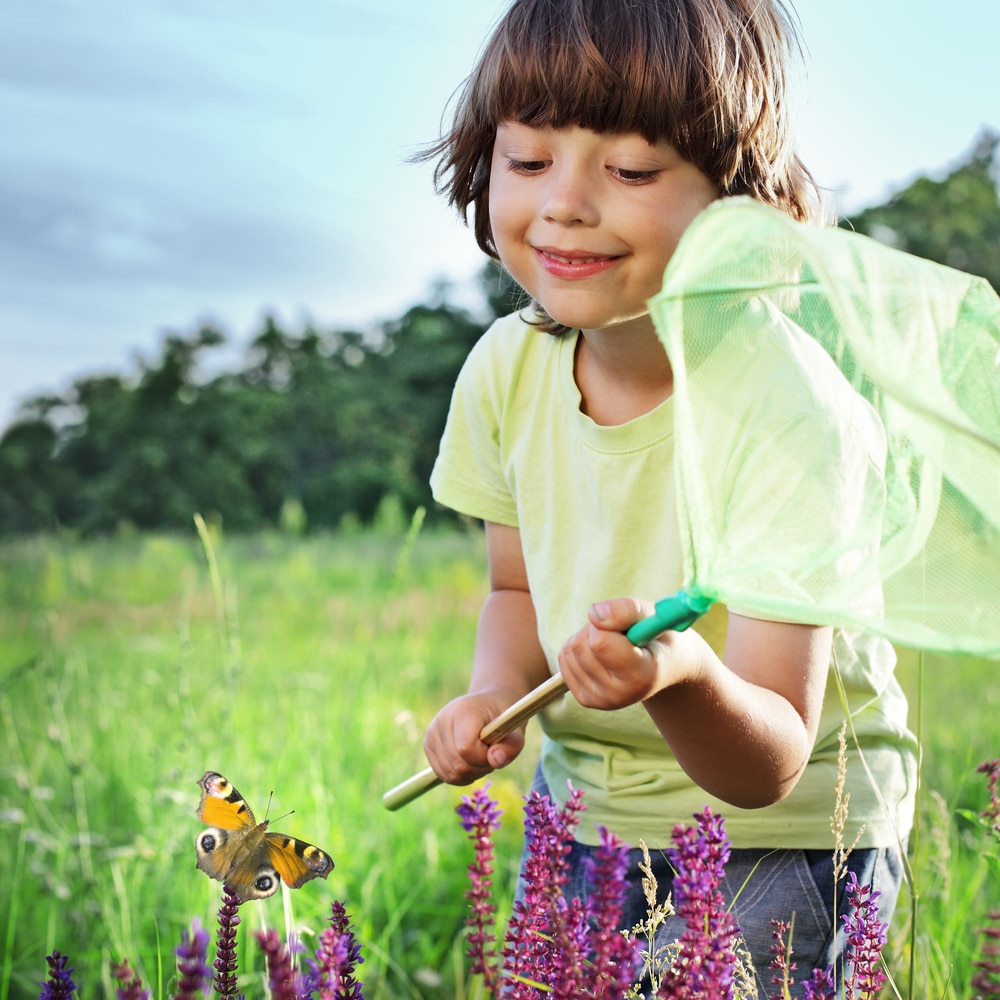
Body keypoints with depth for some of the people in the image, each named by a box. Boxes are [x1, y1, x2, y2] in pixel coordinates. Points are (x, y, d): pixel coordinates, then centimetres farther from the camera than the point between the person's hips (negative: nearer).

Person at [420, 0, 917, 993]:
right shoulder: (508, 367, -10)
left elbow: (768, 771, -27)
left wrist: (685, 673, -48)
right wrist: (496, 693, -12)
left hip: (779, 841, -5)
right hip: (580, 813, 5)